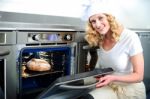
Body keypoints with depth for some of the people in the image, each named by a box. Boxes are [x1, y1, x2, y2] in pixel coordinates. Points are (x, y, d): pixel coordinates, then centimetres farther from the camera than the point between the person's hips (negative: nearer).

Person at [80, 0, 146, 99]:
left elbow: (139, 76, -15)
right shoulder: (100, 40, 0)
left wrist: (113, 78, -27)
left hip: (131, 90, -4)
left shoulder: (130, 37, -18)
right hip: (108, 87, 5)